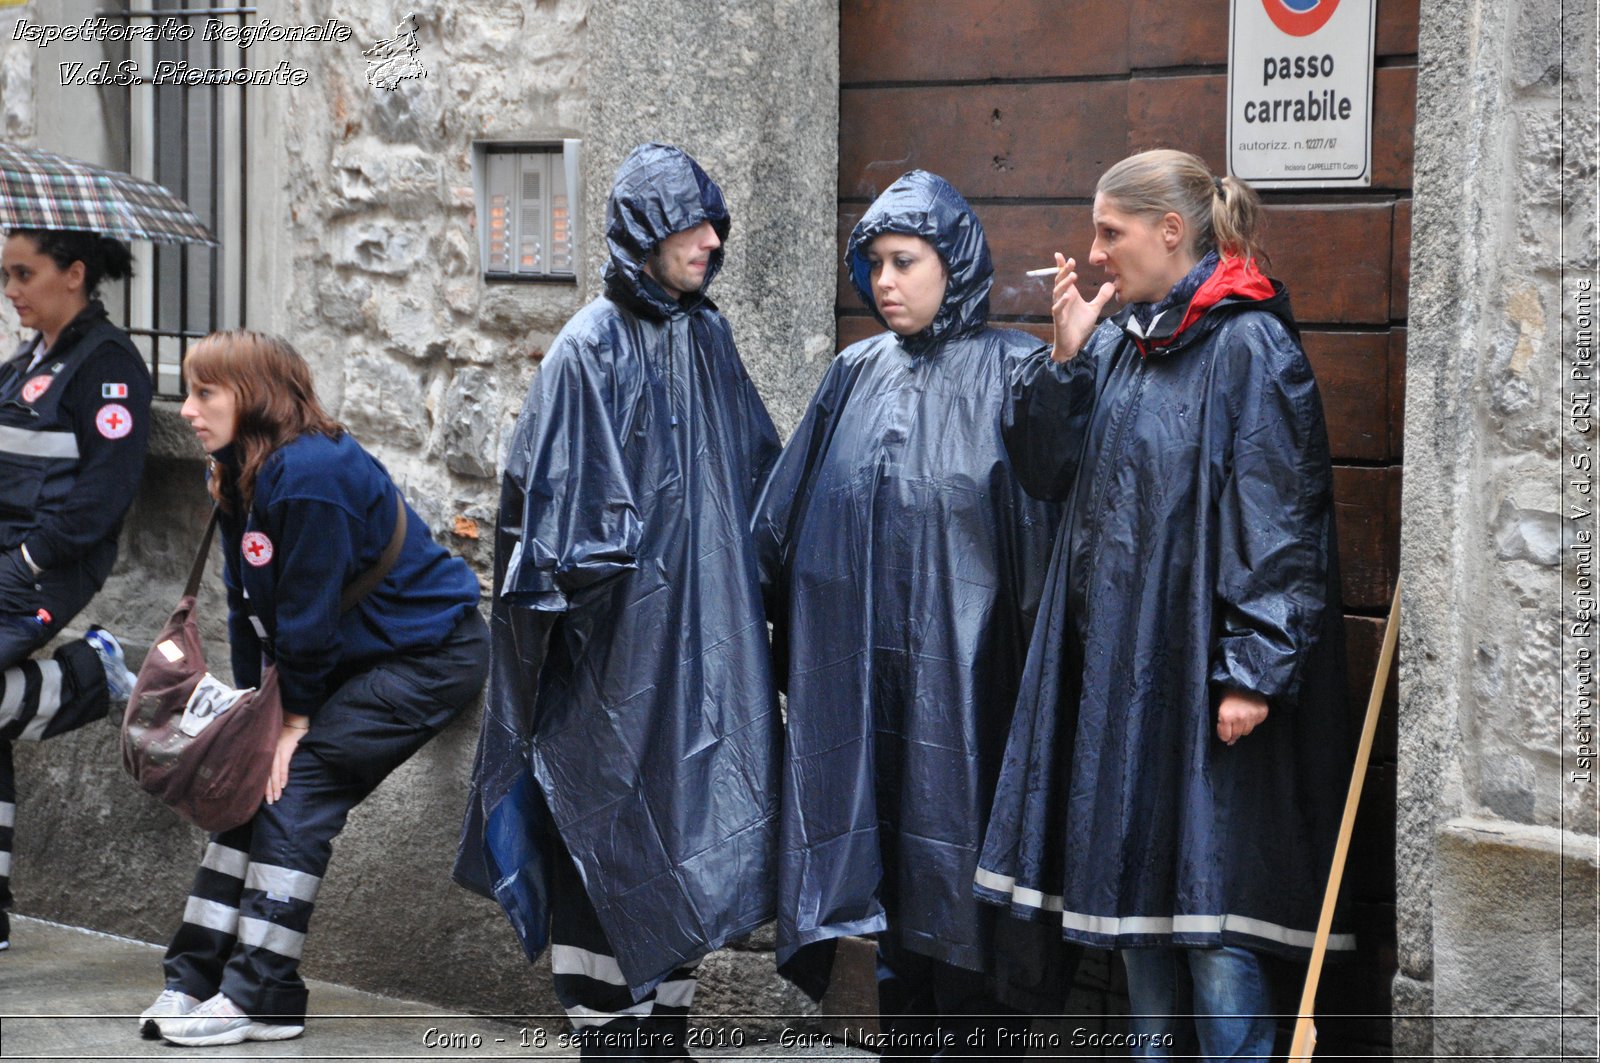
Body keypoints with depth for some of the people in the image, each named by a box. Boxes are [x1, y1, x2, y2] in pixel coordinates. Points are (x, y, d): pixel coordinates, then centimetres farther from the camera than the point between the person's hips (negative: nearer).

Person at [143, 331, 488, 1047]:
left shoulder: (309, 473, -26)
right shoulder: (235, 476, 4)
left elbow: (310, 611, -21)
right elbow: (249, 608, 7)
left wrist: (296, 715, -14)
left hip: (432, 656, -10)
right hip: (361, 656, 10)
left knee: (297, 787, -15)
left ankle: (262, 999, -11)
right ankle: (196, 979, 6)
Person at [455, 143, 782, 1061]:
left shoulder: (709, 337, 11)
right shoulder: (590, 350, -9)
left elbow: (759, 471, 19)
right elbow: (554, 501, -11)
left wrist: (767, 595, 16)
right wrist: (564, 613, -15)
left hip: (708, 641, 7)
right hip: (622, 643, -7)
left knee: (697, 839, 9)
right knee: (614, 846, -1)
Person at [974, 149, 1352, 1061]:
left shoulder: (1250, 346, -12)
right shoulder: (1120, 344, 12)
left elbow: (1278, 517, -16)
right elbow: (1046, 471, 13)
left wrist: (1254, 670, -20)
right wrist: (1065, 357, 1)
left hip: (1199, 669, -8)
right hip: (1114, 660, 8)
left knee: (1208, 885, -7)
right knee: (1131, 877, 13)